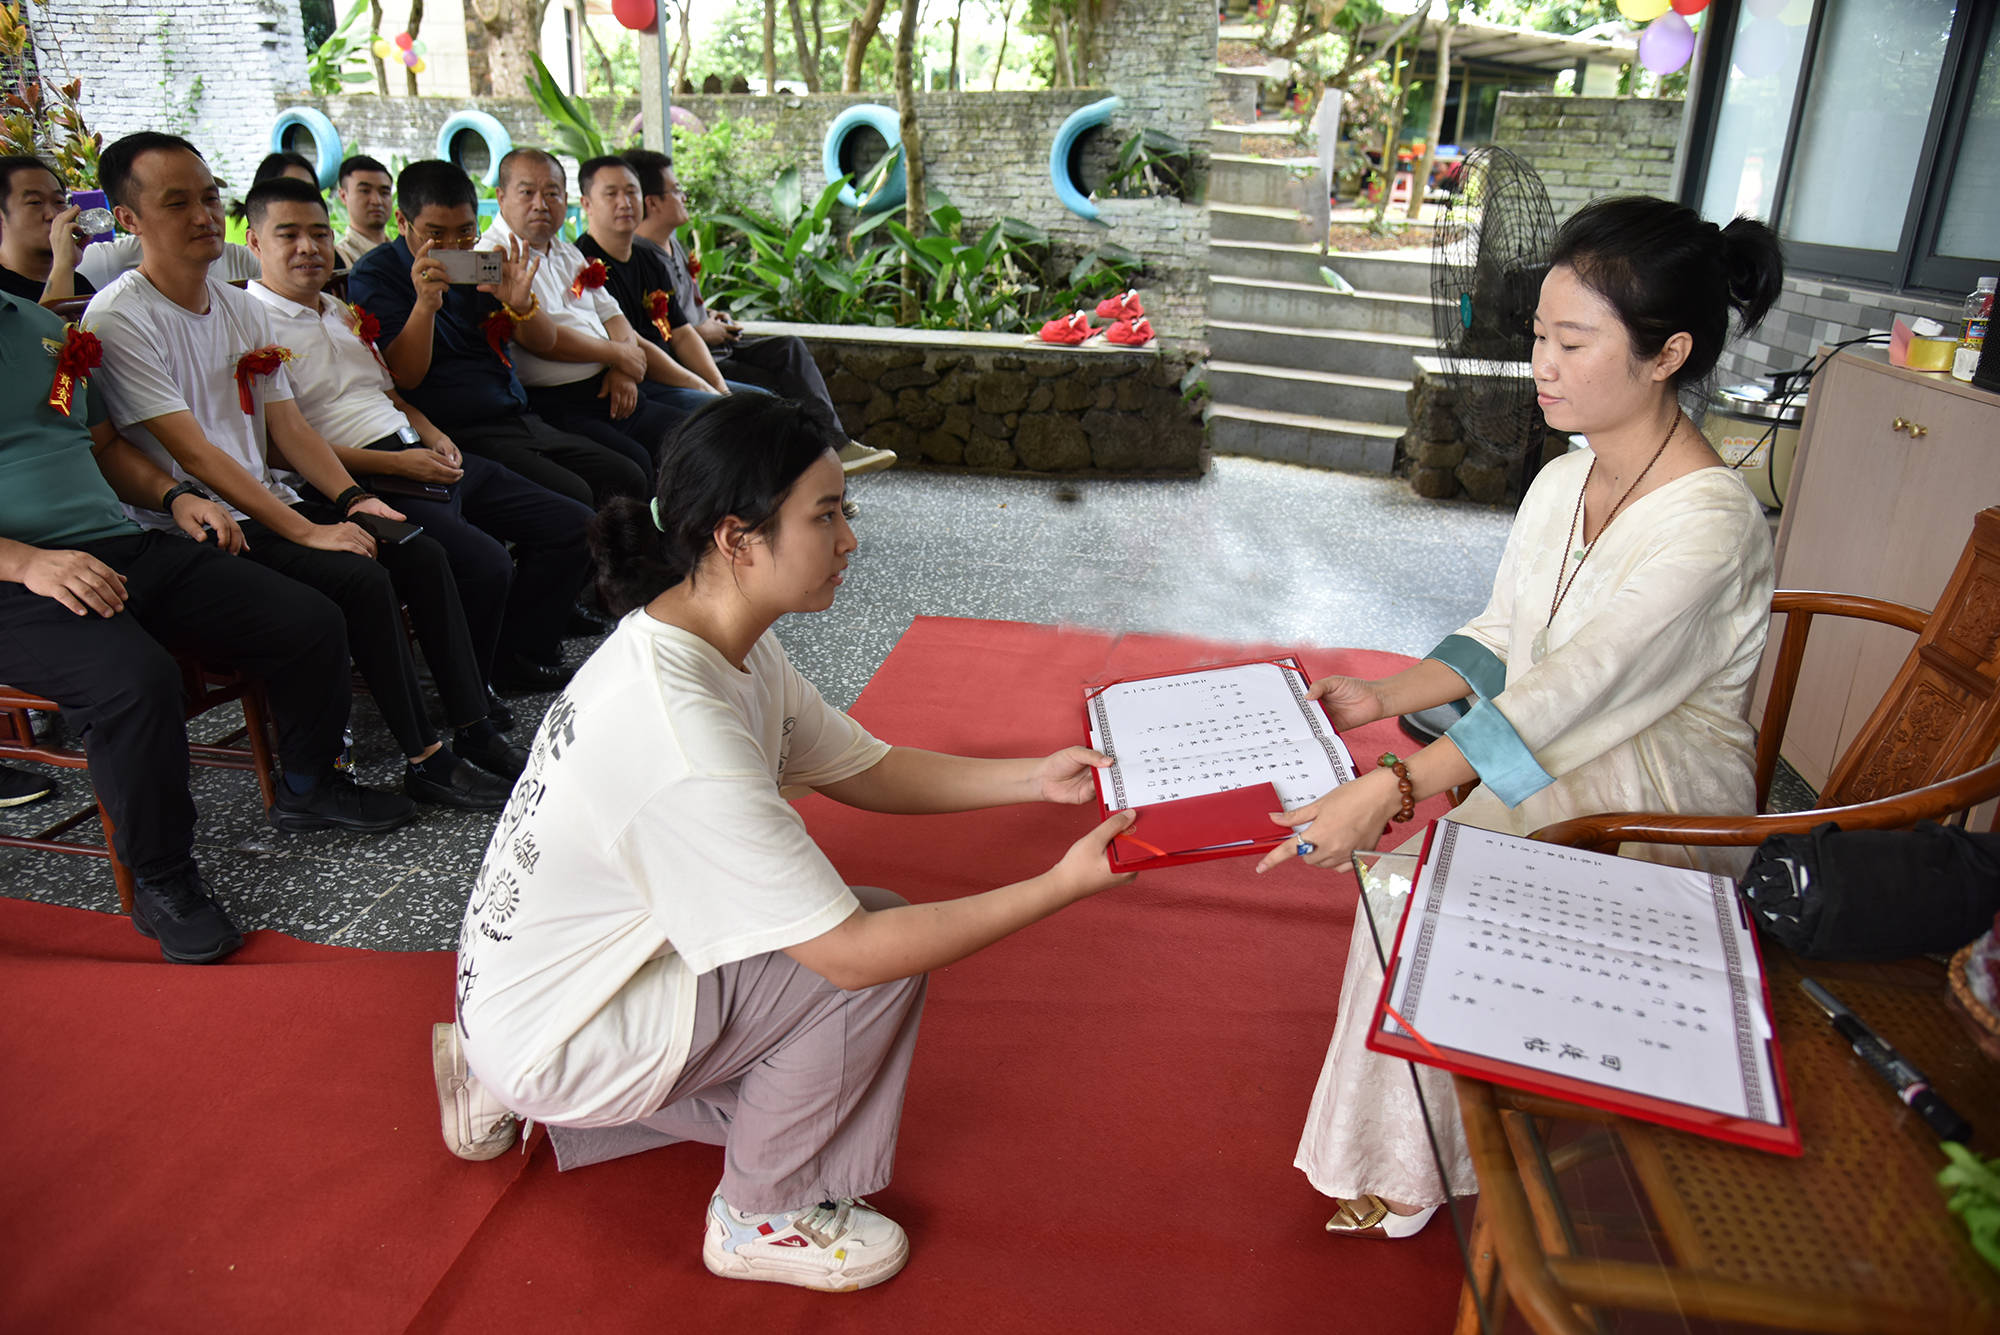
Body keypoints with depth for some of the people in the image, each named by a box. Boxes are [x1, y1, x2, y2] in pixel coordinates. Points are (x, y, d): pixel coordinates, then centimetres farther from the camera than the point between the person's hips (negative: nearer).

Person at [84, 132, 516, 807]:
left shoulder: (242, 307, 13)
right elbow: (193, 453, -18)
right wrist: (307, 531, -23)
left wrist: (352, 499, -5)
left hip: (269, 502, 7)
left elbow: (289, 426, 12)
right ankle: (425, 762, -14)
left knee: (422, 554, -9)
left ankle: (474, 731, -4)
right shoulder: (120, 320, -12)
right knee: (363, 580, -25)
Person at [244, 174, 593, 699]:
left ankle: (517, 655, 11)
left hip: (419, 456, 9)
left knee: (574, 526, 1)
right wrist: (395, 464, -17)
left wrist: (432, 434, 8)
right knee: (484, 563, -32)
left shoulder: (342, 312, 23)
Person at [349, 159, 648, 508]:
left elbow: (546, 341, 12)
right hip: (459, 434, -6)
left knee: (629, 479, -9)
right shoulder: (375, 275, 0)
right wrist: (425, 304, -24)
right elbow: (405, 377, -9)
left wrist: (523, 303, -11)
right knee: (571, 496, -28)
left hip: (521, 419, 7)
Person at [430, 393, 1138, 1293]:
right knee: (882, 956, -18)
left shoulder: (720, 638, -6)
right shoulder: (681, 738, -35)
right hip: (549, 1039, -9)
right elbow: (854, 950, -31)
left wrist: (1035, 780, -8)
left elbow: (862, 769, 2)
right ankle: (764, 1217, 6)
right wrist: (1062, 887, -27)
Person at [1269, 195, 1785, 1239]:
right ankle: (1405, 1160, 6)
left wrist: (1389, 789, -39)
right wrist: (1384, 700, -8)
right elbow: (1498, 641, 8)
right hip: (1550, 771, 7)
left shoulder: (1708, 525, -24)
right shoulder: (1561, 483, 2)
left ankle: (1410, 1169, 4)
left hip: (1654, 809, -7)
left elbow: (1567, 692, -32)